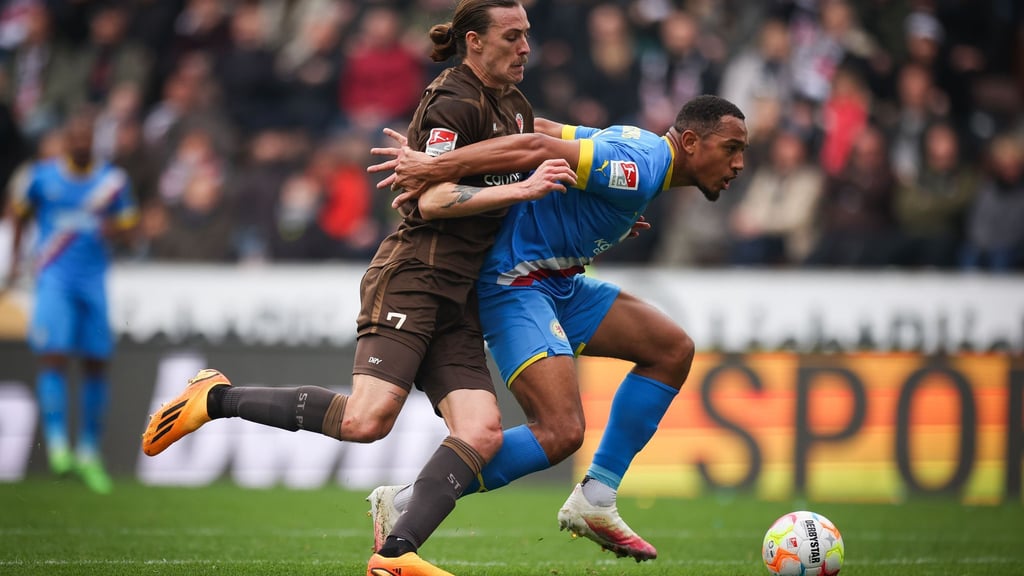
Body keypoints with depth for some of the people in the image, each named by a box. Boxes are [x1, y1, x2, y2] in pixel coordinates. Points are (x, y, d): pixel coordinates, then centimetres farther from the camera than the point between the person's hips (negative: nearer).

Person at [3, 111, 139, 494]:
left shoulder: (112, 181, 3)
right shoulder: (43, 175, 1)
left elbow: (128, 226, 10)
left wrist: (113, 229, -12)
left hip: (94, 281, 2)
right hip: (54, 277, -2)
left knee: (96, 363, 4)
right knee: (54, 356, -16)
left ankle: (89, 450, 17)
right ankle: (57, 442, -15)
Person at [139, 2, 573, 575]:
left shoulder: (514, 106, 17)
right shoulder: (452, 104, -9)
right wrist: (520, 188, -21)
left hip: (457, 301, 9)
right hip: (412, 277, -9)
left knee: (483, 435, -12)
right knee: (366, 420, -22)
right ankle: (216, 398, -6)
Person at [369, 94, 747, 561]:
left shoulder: (641, 149, 12)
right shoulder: (640, 170, -21)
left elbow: (539, 131, 10)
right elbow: (537, 148, -29)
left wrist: (434, 161, 3)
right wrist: (437, 167, -28)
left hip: (557, 283, 11)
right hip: (515, 282, -11)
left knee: (672, 350, 7)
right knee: (561, 433, -20)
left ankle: (594, 501, 8)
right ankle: (404, 506, -11)